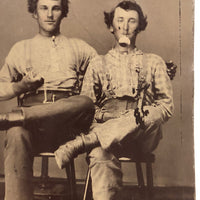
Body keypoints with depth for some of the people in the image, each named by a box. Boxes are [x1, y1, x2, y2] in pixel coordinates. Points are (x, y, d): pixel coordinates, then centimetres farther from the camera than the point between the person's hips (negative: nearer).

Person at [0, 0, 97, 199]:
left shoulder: (79, 47, 27)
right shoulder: (21, 48, 25)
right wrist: (22, 85, 1)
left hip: (67, 121, 1)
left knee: (85, 102, -34)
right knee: (17, 134, -36)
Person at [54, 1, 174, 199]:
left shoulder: (154, 62, 21)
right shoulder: (98, 64, 22)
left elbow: (167, 106, 13)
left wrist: (145, 115, -9)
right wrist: (100, 117, -9)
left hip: (143, 137, 0)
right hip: (104, 132, 0)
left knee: (149, 115, -35)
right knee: (100, 155, -36)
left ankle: (81, 143, -37)